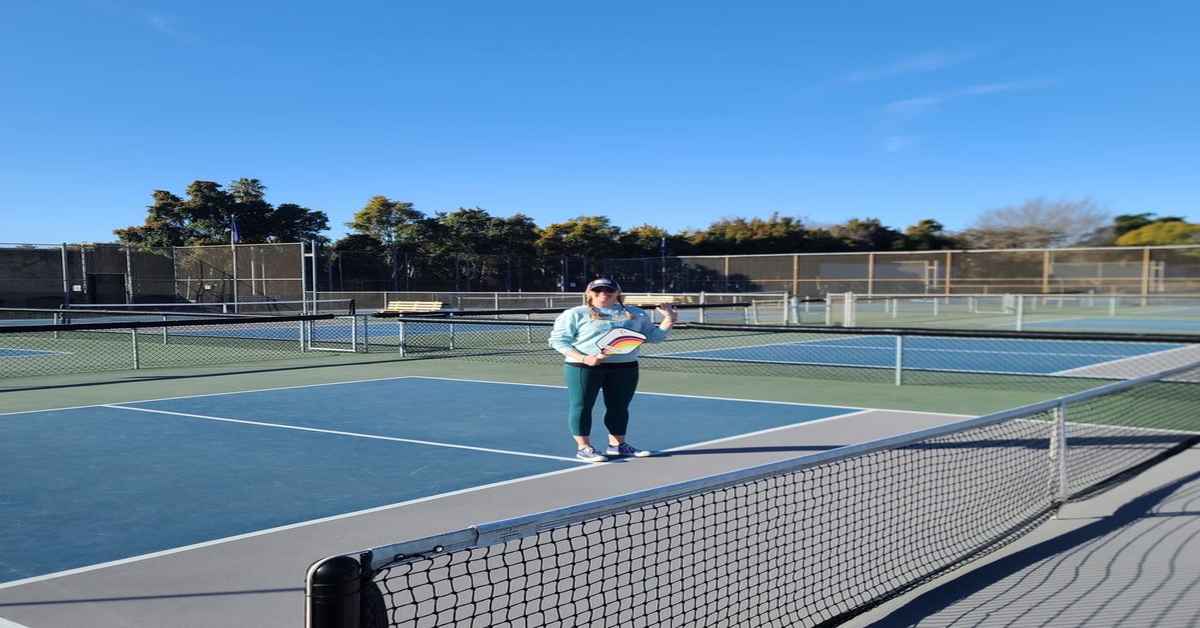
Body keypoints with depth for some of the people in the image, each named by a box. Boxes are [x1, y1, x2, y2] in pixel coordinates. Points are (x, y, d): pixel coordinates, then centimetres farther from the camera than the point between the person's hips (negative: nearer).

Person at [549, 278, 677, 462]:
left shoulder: (636, 314, 12)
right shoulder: (575, 314, 0)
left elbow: (654, 335, 17)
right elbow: (558, 340, -4)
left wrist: (669, 320, 0)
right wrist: (583, 358, -17)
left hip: (625, 368, 4)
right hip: (583, 368, -3)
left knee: (619, 406, 10)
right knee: (582, 405, -1)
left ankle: (617, 444, 24)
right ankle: (583, 447, 10)